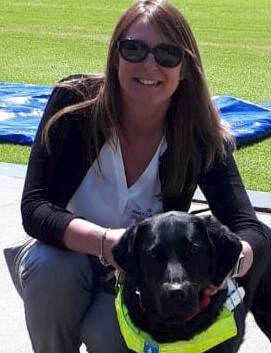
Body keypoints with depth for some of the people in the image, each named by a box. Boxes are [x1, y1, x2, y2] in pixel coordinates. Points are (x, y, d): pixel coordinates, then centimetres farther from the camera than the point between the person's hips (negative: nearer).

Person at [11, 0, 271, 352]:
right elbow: (35, 208, -26)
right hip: (69, 254, 1)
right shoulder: (75, 102, -22)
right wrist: (105, 242, -47)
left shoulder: (200, 138, -19)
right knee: (51, 265, -33)